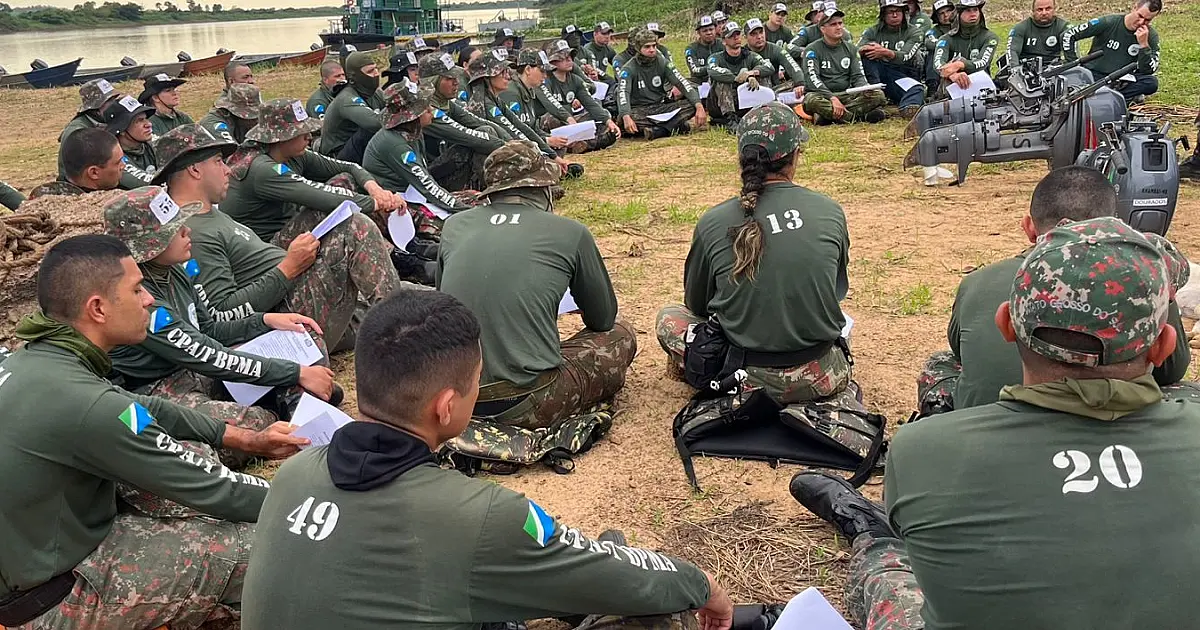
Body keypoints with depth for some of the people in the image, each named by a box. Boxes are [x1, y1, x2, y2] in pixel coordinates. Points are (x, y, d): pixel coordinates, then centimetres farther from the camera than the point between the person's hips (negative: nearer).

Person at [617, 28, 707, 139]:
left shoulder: (663, 63, 4)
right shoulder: (629, 69, -6)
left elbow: (683, 84, -6)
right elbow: (623, 93, -21)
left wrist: (699, 106, -22)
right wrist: (626, 117, -42)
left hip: (660, 107, 3)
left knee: (691, 106, -19)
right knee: (622, 119, -38)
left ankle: (658, 131, -35)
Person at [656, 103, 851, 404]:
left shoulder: (713, 223, -10)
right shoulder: (830, 212, -5)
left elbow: (696, 304, 6)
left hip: (750, 379, -3)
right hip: (825, 378, 4)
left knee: (668, 317, 19)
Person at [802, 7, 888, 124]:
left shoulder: (850, 48, 13)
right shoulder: (813, 50, -2)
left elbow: (858, 76, 8)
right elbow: (812, 79, -15)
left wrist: (864, 88, -17)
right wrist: (832, 98, -28)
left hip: (846, 95, 4)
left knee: (878, 94, -17)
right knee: (812, 100, -39)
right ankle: (862, 116, -32)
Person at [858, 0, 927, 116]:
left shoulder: (915, 33, 2)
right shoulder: (873, 32, 9)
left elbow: (904, 56, -17)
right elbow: (858, 49, -10)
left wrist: (886, 52, -39)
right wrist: (866, 48, -35)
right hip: (880, 76, 2)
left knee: (917, 89, -35)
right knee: (868, 54, -21)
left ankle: (908, 107, -67)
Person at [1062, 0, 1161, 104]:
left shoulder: (1151, 36, -2)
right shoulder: (1108, 23, -8)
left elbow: (1149, 71, -9)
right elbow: (1068, 35, -4)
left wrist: (1144, 44, -21)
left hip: (1121, 81, 3)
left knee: (1152, 82, -27)